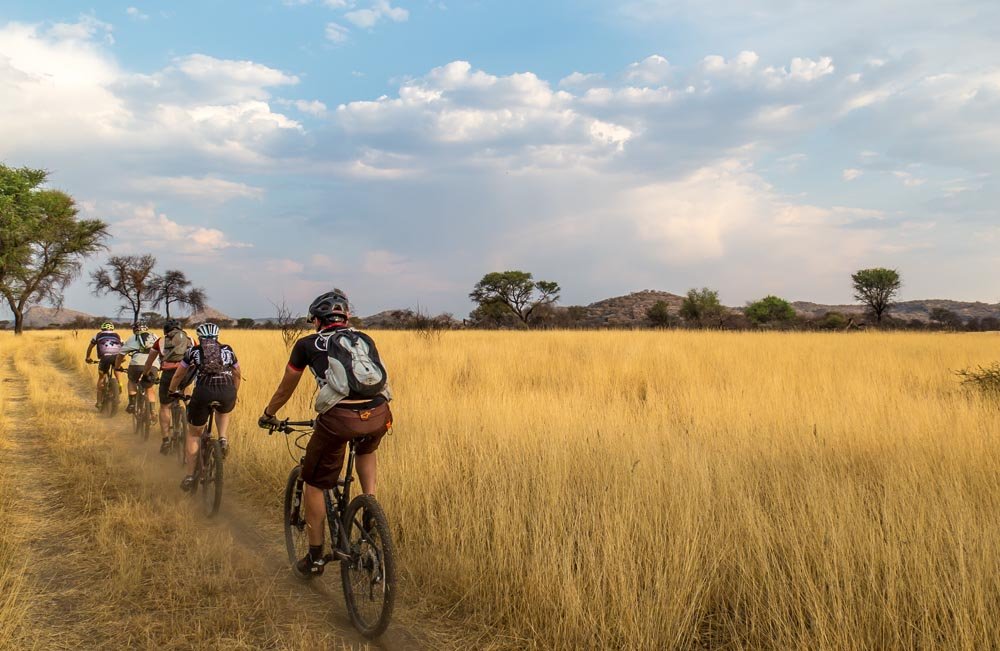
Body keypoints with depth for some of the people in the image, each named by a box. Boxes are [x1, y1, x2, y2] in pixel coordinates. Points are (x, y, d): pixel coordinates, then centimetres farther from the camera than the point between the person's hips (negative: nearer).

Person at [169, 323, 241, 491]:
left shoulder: (193, 351, 20)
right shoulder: (228, 350, 23)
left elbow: (178, 375, 29)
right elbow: (237, 376, 33)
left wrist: (172, 392, 47)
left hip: (203, 392, -1)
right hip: (227, 393, 1)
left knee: (194, 434, 20)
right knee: (223, 411, 38)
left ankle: (190, 476, 18)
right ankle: (223, 438, 12)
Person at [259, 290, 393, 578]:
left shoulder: (308, 344, 18)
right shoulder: (365, 339, 25)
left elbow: (286, 388, 30)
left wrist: (268, 414, 47)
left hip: (338, 418, -3)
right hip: (378, 416, 4)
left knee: (314, 484, 17)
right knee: (366, 450, 39)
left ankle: (315, 557, 25)